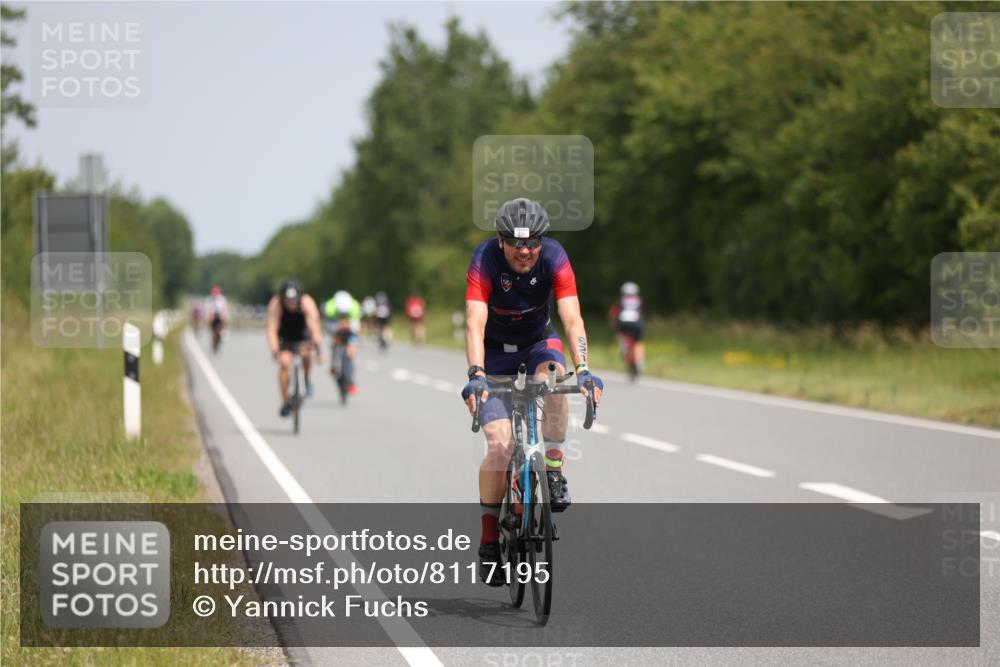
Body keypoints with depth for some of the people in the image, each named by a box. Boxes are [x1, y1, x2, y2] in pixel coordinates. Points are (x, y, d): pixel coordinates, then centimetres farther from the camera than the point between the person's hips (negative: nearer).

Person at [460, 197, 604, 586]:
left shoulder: (554, 258, -23)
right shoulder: (485, 260, -27)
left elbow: (572, 319, -30)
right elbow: (475, 324, -36)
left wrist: (583, 370, -45)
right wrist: (476, 375, -51)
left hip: (537, 344, 2)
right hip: (495, 353, -2)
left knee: (551, 375, -36)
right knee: (500, 445, -16)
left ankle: (554, 470, -18)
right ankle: (489, 540, -3)